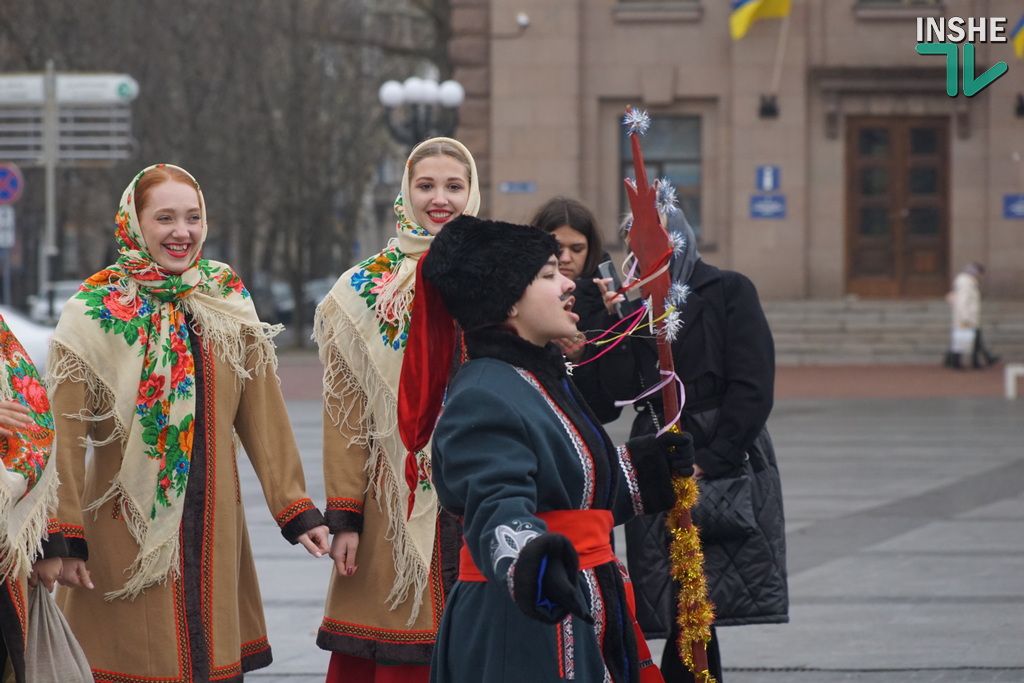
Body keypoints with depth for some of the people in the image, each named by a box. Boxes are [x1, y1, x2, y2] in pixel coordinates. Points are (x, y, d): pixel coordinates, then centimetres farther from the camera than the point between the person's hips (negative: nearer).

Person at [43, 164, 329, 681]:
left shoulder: (228, 304, 8)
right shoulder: (94, 314, -4)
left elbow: (263, 419, 9)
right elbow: (65, 436, -6)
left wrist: (296, 512, 5)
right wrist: (67, 538, -11)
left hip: (213, 529, 4)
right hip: (126, 531, -4)